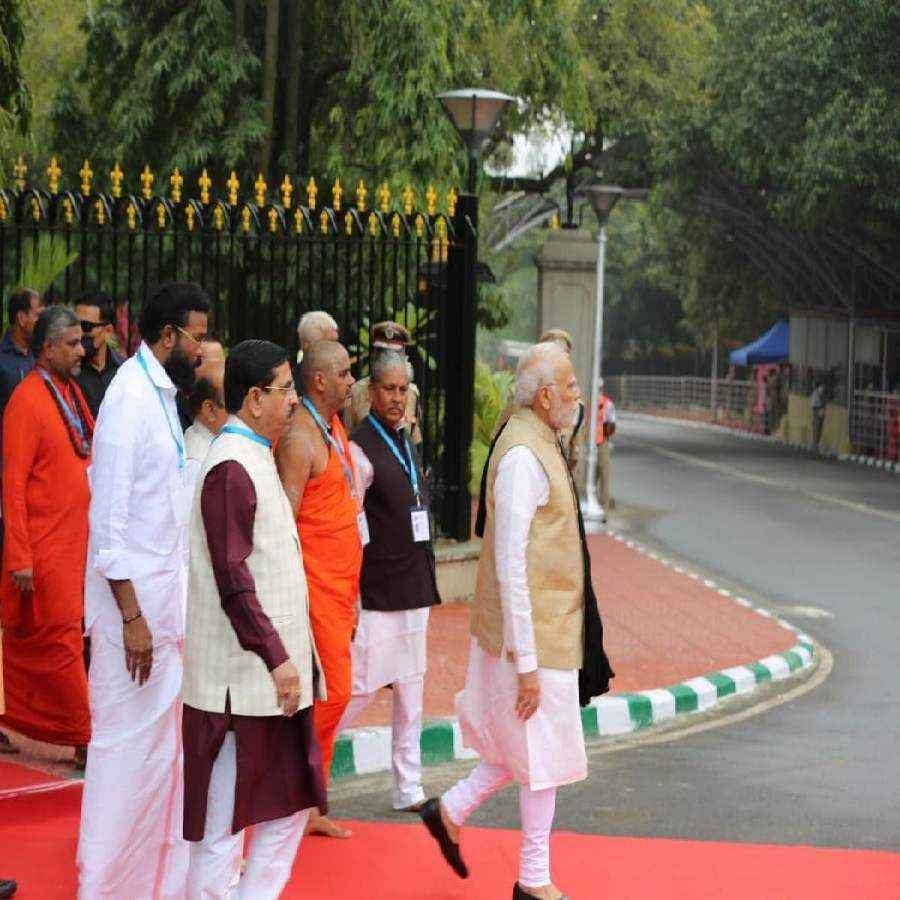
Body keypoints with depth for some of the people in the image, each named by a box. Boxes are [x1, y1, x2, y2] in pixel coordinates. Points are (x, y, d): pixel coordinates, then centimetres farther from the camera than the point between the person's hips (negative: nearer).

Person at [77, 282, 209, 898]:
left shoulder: (161, 394, 11)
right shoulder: (130, 397, -16)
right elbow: (110, 518, -18)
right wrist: (131, 615, -20)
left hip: (167, 593, 8)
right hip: (136, 598, -8)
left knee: (163, 737, 14)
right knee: (130, 739, -1)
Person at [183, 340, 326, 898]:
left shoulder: (257, 459, 15)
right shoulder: (232, 469, -16)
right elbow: (234, 580, -21)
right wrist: (277, 658, -21)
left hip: (275, 667, 10)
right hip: (244, 675, -10)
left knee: (290, 802, 13)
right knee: (226, 813, -1)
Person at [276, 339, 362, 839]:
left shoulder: (335, 428, 14)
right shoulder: (301, 438, -14)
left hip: (339, 586, 9)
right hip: (316, 586, -9)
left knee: (331, 693, 11)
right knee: (332, 692, -9)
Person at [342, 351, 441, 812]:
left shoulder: (405, 441, 12)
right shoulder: (361, 448, -14)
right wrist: (351, 592, -18)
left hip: (414, 586, 8)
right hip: (379, 591, -8)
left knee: (411, 687, 11)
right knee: (362, 685, -7)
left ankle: (408, 787, 18)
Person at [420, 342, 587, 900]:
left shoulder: (540, 444, 7)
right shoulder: (524, 456, -23)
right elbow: (511, 565, -24)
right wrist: (526, 660, -22)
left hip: (549, 626, 9)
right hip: (533, 633, -9)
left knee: (522, 747, 20)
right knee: (543, 756, 5)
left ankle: (451, 811, 32)